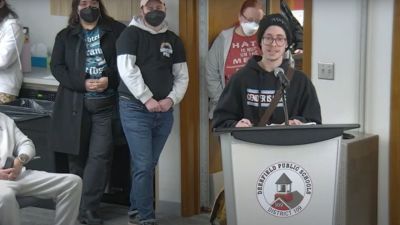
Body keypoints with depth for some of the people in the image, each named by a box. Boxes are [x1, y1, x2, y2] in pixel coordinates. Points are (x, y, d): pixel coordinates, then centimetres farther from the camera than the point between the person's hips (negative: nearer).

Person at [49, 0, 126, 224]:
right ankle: (77, 206, 21)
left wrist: (110, 80, -14)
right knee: (77, 155, 9)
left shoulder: (117, 31, 5)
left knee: (100, 156, -7)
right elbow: (57, 67, 2)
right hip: (74, 104, 2)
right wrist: (83, 84, -12)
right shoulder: (65, 36, 10)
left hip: (106, 104, -1)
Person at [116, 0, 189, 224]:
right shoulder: (131, 34, -2)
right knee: (143, 165, -8)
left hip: (164, 111, 5)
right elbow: (127, 69, -13)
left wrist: (172, 99, -6)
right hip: (136, 108, -5)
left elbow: (182, 76, 11)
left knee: (149, 164, 11)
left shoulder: (174, 40, 12)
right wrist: (147, 99, -17)